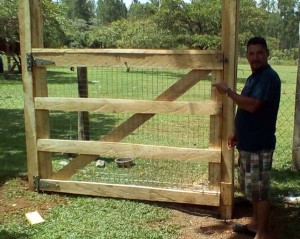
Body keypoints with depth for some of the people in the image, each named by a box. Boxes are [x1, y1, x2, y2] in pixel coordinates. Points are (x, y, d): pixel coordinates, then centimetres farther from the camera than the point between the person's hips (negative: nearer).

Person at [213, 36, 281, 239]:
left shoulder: (269, 77, -17)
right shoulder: (254, 77, 14)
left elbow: (252, 106, -28)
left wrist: (228, 91, -18)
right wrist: (237, 133, 19)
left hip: (259, 144, -10)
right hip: (247, 142, 10)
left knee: (259, 188, 0)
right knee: (250, 186, 19)